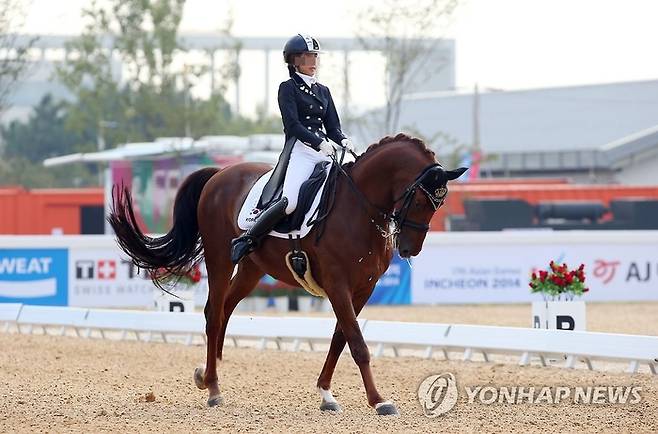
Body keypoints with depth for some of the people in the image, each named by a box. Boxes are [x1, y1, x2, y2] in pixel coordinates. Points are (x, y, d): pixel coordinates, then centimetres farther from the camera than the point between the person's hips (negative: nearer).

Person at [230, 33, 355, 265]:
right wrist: (320, 143, -21)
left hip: (324, 151, 7)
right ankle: (246, 240, -16)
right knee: (290, 201, -27)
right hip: (300, 149, -7)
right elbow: (293, 124, -9)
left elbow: (333, 127, 18)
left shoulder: (323, 91, 23)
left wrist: (344, 141, -5)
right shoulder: (288, 88, 4)